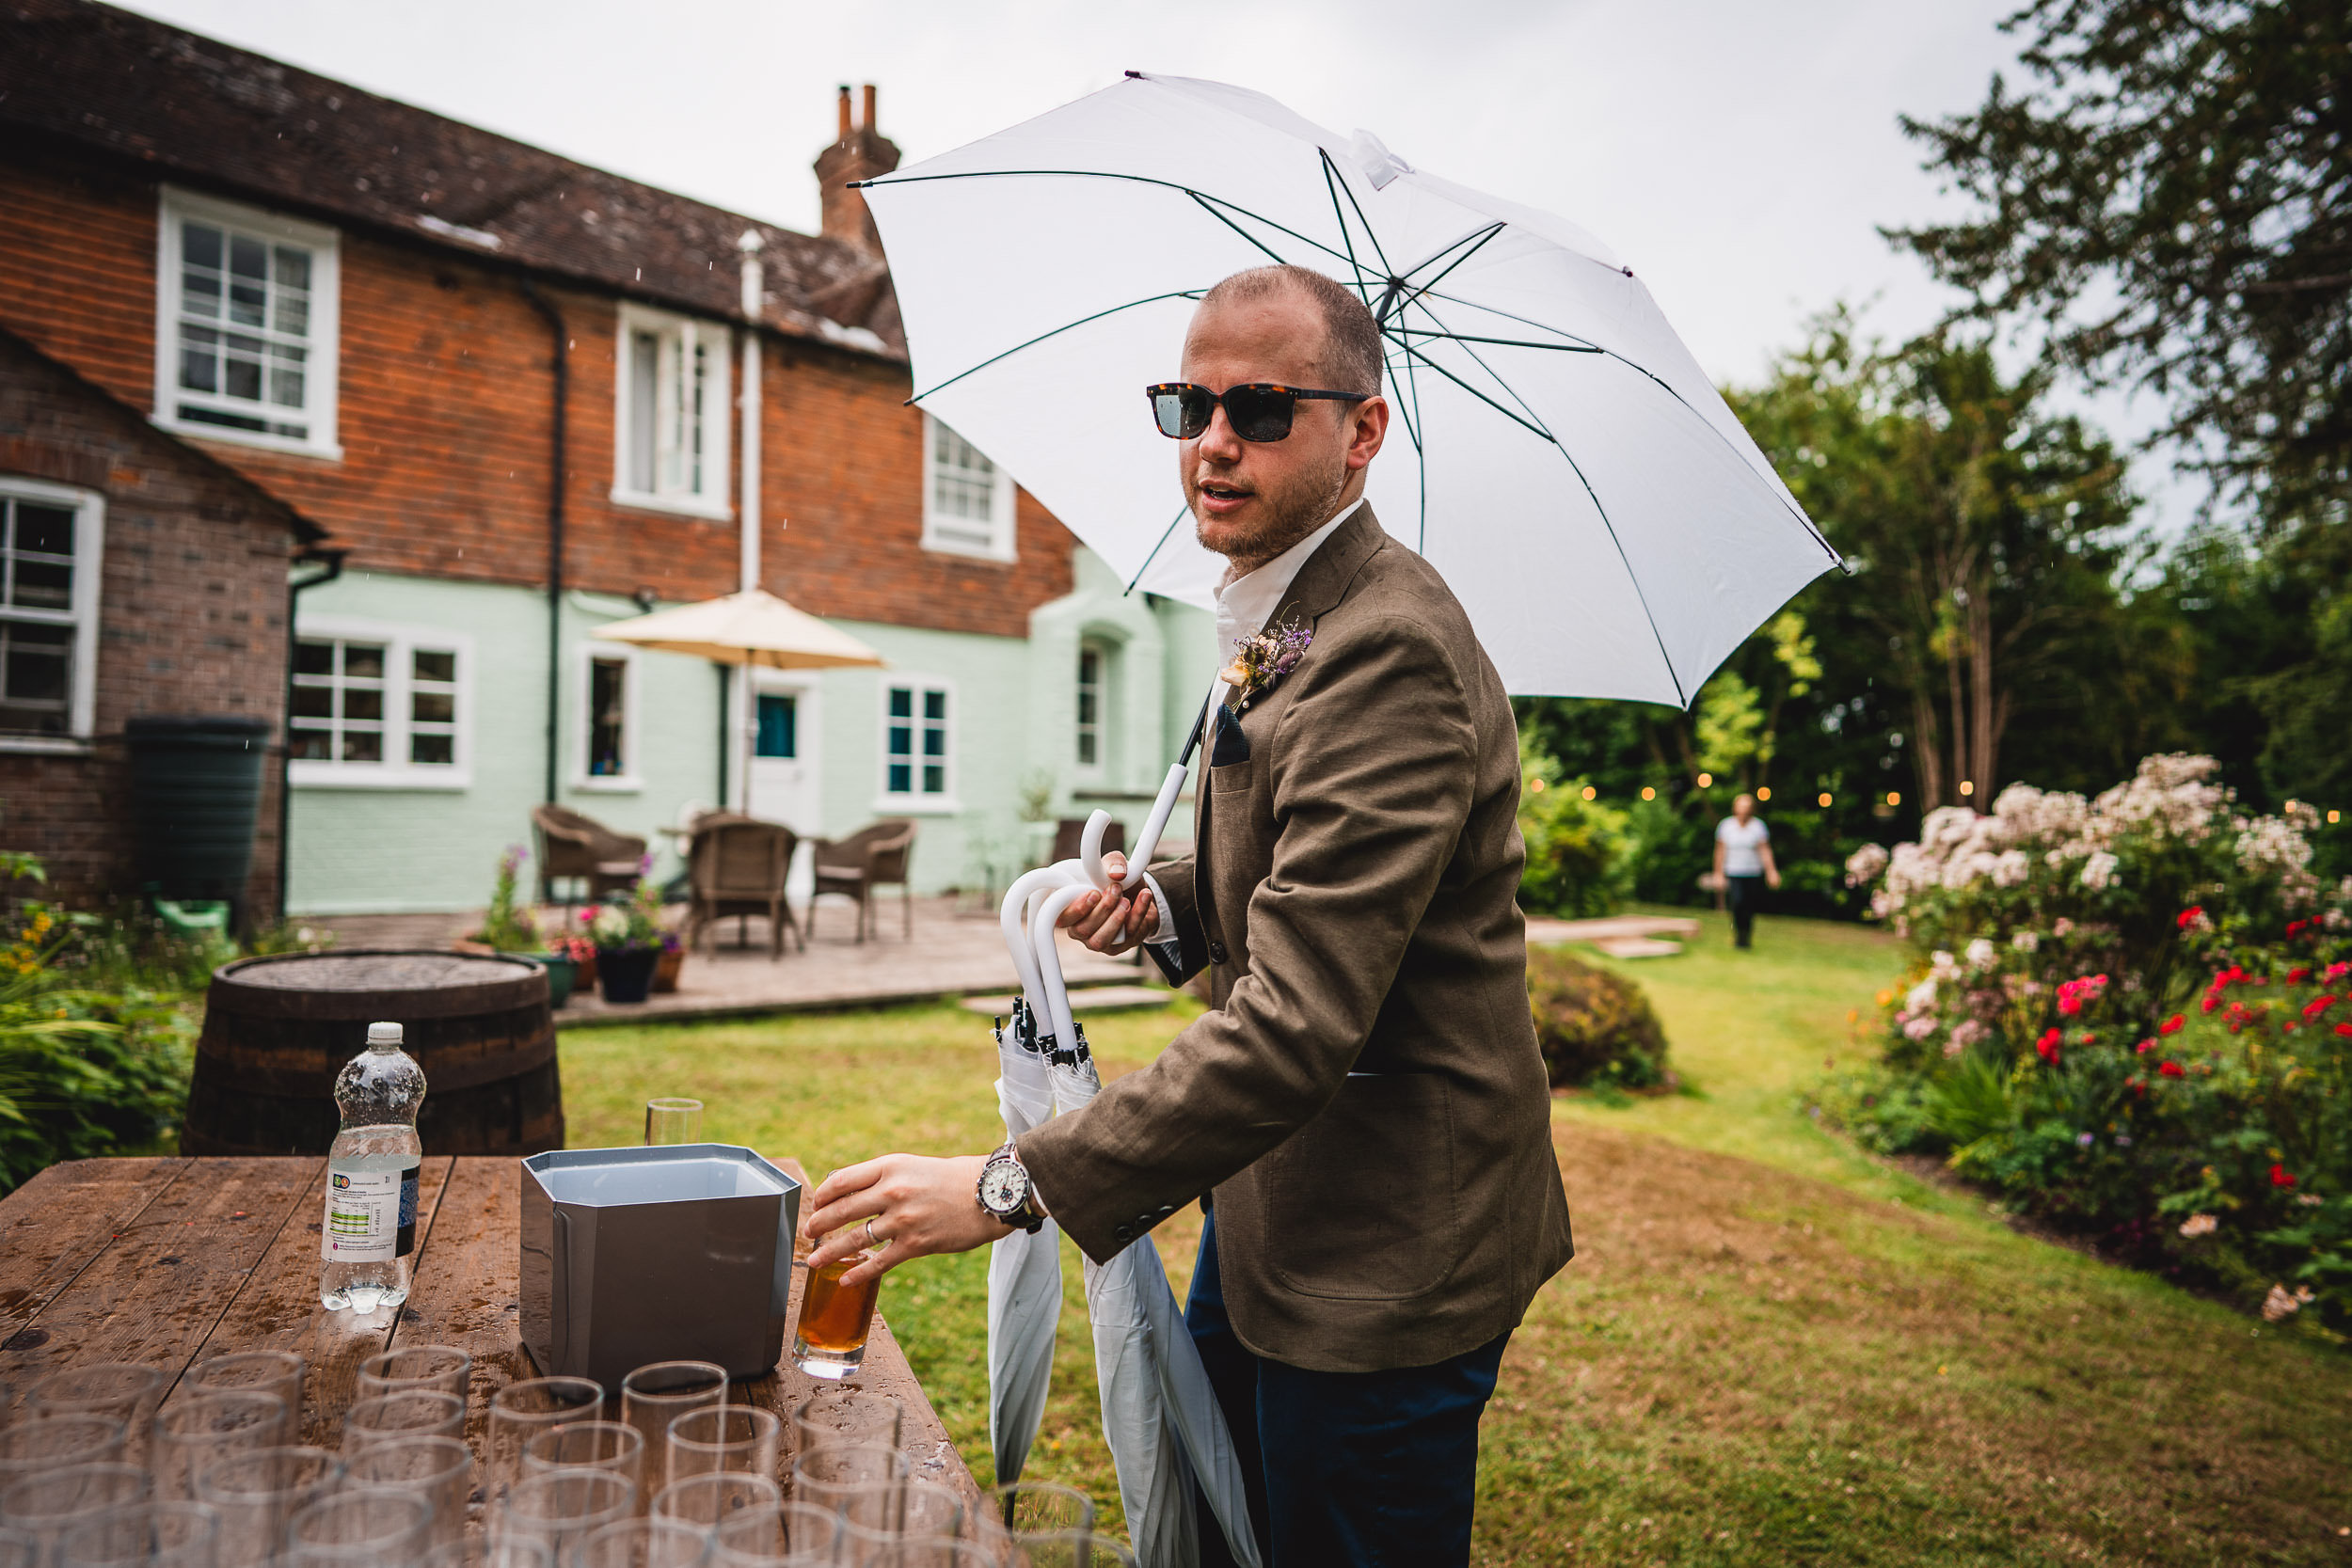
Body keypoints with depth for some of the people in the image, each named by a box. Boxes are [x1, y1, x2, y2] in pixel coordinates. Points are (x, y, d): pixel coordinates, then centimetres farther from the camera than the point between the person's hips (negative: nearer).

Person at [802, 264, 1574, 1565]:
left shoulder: (1386, 651, -26)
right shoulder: (1278, 619, 9)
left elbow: (1300, 1021, -32)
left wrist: (1012, 1187, -31)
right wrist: (1166, 900, -1)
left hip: (1379, 1255, -9)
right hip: (1268, 1200, 10)